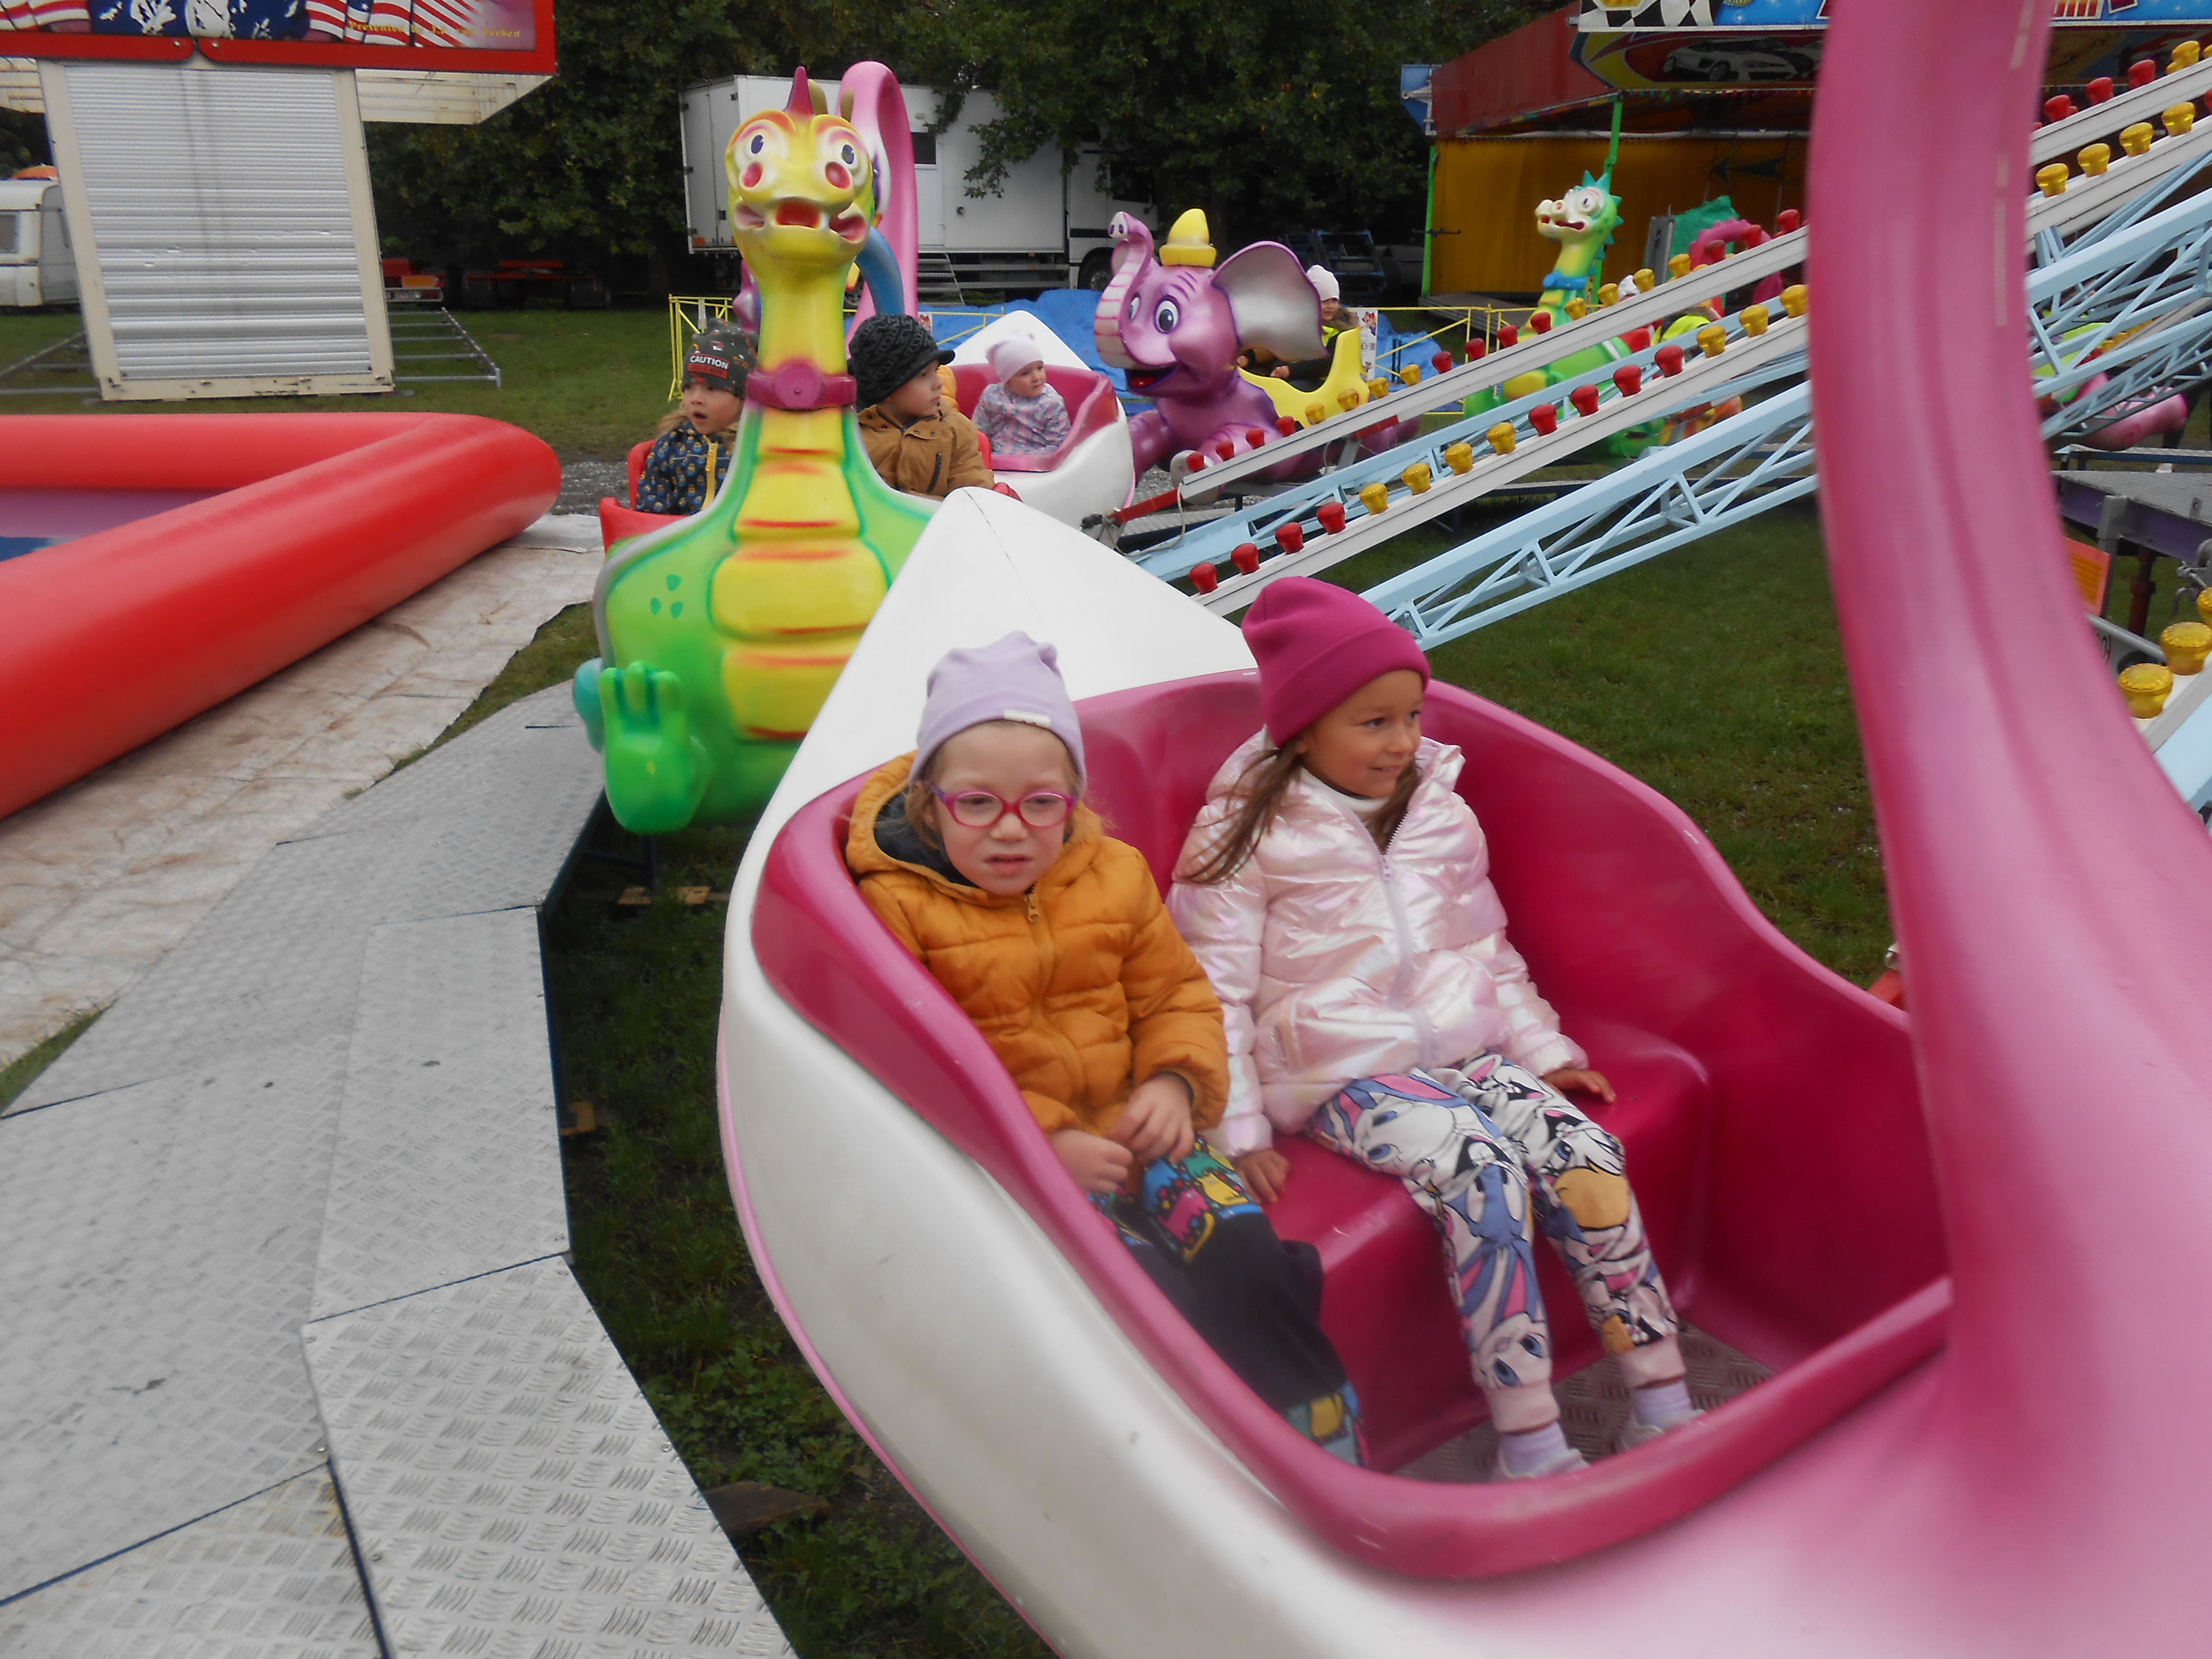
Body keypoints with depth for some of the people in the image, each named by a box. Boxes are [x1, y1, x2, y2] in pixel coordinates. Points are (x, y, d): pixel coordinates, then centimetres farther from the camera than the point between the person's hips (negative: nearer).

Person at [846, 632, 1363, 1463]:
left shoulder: (1113, 875, 5)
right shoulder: (897, 905, -8)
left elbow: (1177, 995, 13)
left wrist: (1176, 1083, -8)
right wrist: (1042, 1138, -19)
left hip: (1132, 1128, 4)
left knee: (1249, 1260, -20)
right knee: (1156, 1295, -26)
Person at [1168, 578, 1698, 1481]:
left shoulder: (1440, 815, 14)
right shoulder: (1247, 836, -3)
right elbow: (1215, 994, -4)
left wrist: (1544, 1050, 14)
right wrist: (1238, 1132, -11)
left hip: (1464, 1050, 5)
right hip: (1344, 1073, -5)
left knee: (1587, 1151, -20)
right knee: (1481, 1170, -29)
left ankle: (1664, 1410, -13)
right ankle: (1530, 1447, -24)